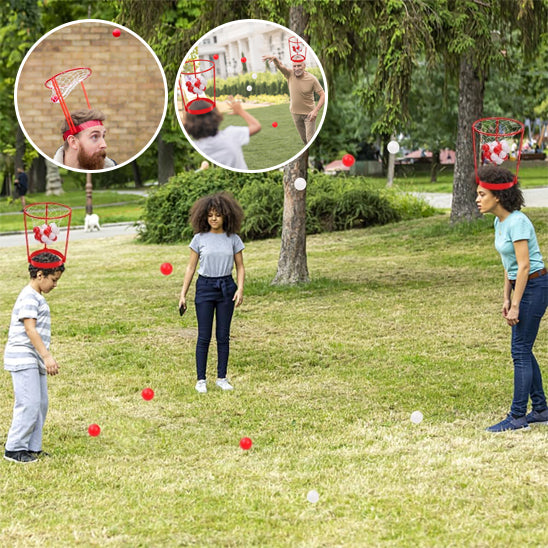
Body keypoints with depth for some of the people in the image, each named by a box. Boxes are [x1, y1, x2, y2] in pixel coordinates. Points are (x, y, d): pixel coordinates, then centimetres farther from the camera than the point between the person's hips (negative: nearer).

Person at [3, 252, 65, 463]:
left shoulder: (37, 297, 18)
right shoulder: (28, 297, -13)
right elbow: (30, 329, -20)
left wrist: (45, 358, 20)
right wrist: (47, 356, -25)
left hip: (34, 360, 10)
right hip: (23, 358, -10)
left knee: (41, 404, 9)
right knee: (29, 404, -11)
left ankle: (32, 448, 14)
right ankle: (14, 449, -4)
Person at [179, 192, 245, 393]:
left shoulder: (233, 239, 1)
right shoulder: (199, 239, -1)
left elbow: (240, 267, 6)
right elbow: (191, 267, 4)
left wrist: (240, 288, -9)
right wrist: (183, 294, 1)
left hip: (226, 288, 1)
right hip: (205, 287, -1)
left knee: (223, 336, 6)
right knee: (204, 337, 0)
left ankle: (222, 378, 14)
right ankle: (201, 380, 6)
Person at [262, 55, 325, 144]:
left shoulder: (312, 79, -17)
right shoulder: (290, 74, -10)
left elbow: (323, 95, -14)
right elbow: (279, 65, -26)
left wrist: (316, 110, -26)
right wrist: (274, 58, -51)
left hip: (309, 113, -3)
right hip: (295, 112, 3)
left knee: (311, 139, -6)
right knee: (304, 139, 16)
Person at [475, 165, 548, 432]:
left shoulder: (517, 222, -20)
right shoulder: (500, 222, 9)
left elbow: (523, 266, -21)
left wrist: (515, 306, -20)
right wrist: (506, 298, 15)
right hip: (523, 286, 10)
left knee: (520, 350, -7)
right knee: (523, 350, 12)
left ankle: (517, 416, -3)